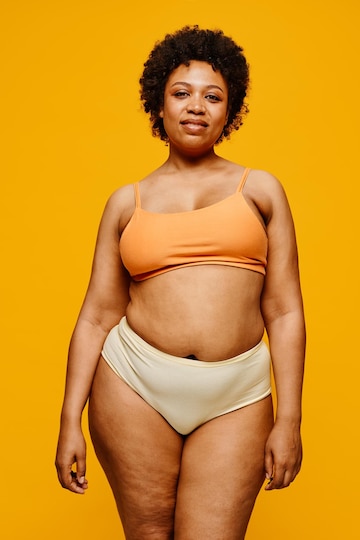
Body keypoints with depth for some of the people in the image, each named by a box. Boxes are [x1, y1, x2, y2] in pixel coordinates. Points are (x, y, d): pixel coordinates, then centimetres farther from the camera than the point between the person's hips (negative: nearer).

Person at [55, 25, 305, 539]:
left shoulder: (260, 189, 7)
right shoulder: (127, 201, 9)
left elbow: (285, 312, 4)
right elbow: (96, 317, 7)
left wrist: (289, 420, -1)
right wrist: (70, 422, 3)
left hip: (236, 399, -1)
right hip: (135, 384, 1)